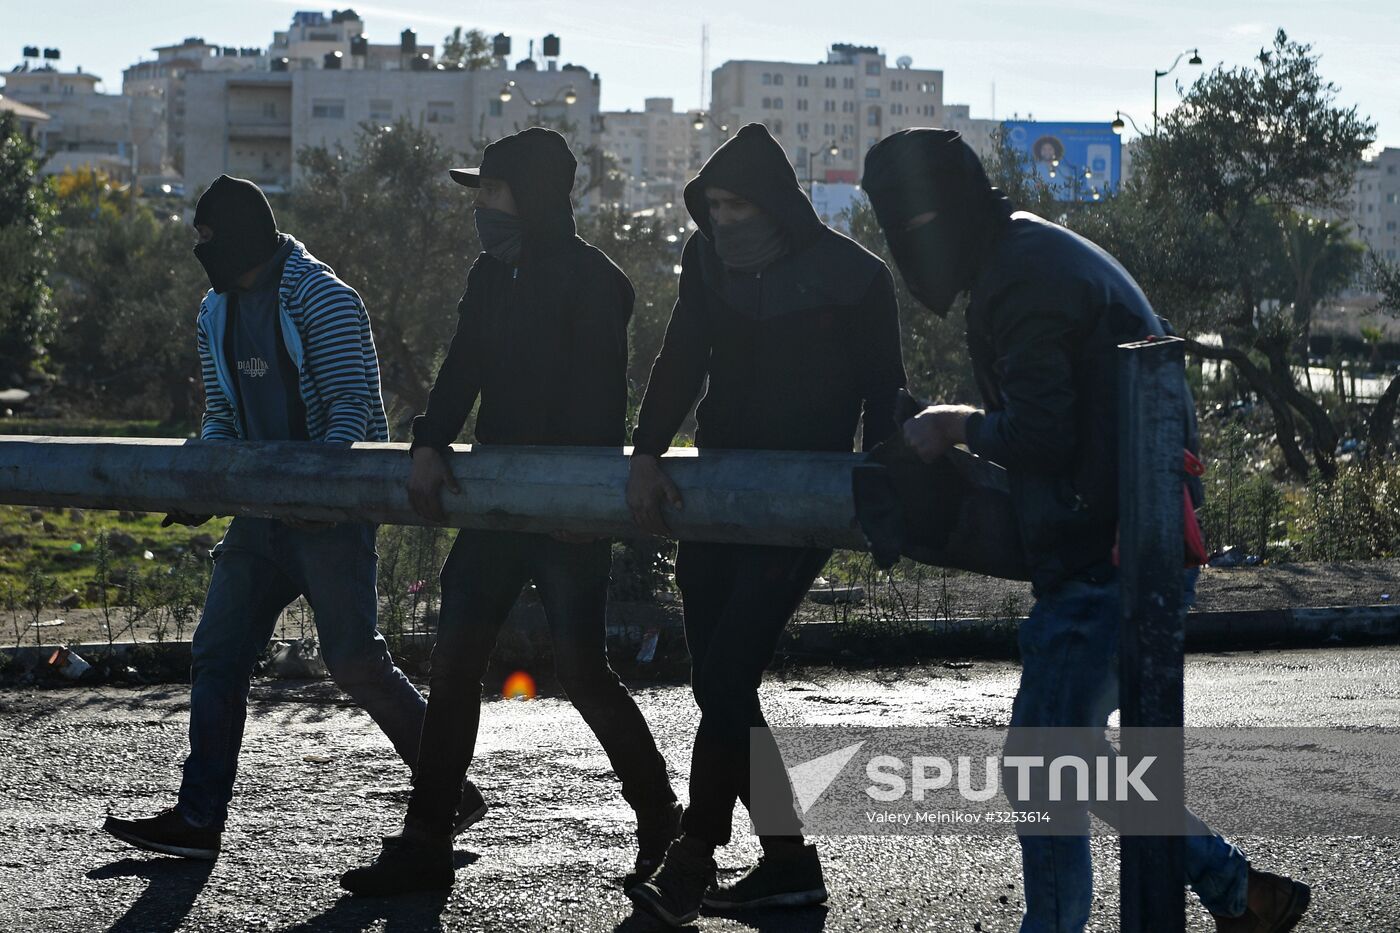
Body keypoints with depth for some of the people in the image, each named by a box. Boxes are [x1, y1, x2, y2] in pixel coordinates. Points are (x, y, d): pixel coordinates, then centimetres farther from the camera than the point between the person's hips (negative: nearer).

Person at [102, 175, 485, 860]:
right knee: (217, 654, 3)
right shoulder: (217, 313, 13)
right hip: (262, 511, 8)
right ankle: (198, 820, 8)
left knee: (355, 661, -8)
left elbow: (352, 408, -17)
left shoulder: (322, 299, -12)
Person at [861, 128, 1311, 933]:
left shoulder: (1019, 282, -15)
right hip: (1145, 542, 11)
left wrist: (959, 426, -3)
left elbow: (1037, 437, -20)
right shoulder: (1053, 255, 19)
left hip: (1103, 558, -11)